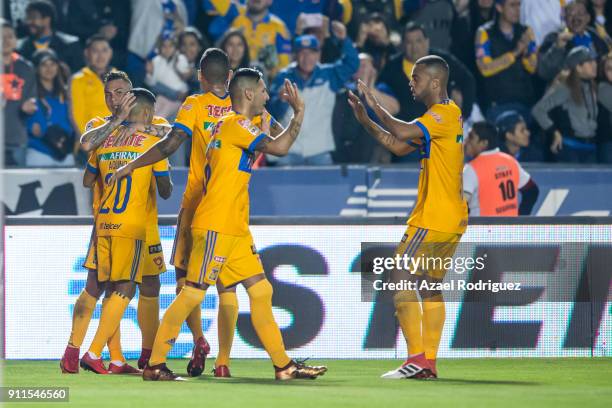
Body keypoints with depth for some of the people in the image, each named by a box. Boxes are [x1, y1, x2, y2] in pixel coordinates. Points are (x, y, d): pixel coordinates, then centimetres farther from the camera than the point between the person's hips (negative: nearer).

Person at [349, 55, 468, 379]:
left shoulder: (444, 115, -14)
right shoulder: (444, 115, 17)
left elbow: (403, 133, -30)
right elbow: (400, 146, 19)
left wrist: (375, 106, -16)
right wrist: (365, 120, 12)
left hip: (432, 219, -10)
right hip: (452, 220, 10)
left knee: (401, 280, -8)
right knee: (430, 286, 12)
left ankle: (417, 359, -14)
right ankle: (429, 362, 10)